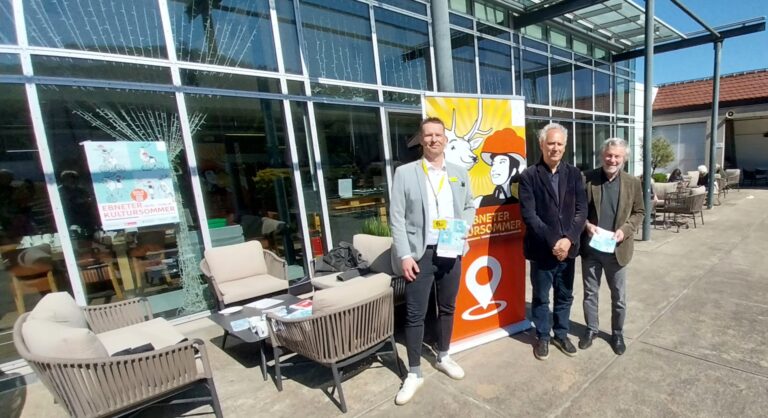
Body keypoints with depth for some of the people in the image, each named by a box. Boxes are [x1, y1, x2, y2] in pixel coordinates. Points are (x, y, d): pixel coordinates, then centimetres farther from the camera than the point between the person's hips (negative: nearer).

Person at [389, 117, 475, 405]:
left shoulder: (459, 173, 8)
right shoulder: (405, 173, -4)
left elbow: (469, 207, 16)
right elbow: (396, 217, -8)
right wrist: (404, 255, -14)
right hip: (420, 253, -4)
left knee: (447, 308, 17)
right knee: (415, 314, 2)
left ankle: (443, 358, 38)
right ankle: (414, 374, 19)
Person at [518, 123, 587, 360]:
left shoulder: (574, 174, 4)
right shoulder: (529, 176, -8)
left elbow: (581, 210, 0)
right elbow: (529, 215, -14)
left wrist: (569, 239, -13)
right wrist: (552, 242, -17)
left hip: (567, 248, 4)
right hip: (542, 249, -3)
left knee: (565, 296, 17)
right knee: (541, 297, 12)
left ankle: (561, 335, 37)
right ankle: (542, 337, 31)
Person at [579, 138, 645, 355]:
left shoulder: (633, 183, 0)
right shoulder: (587, 179, -5)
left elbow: (639, 212, 5)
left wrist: (625, 230, -12)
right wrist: (587, 225, -16)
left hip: (617, 249, 1)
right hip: (590, 247, -1)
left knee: (619, 296, 13)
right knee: (590, 292, 13)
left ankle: (617, 333, 34)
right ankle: (591, 329, 31)